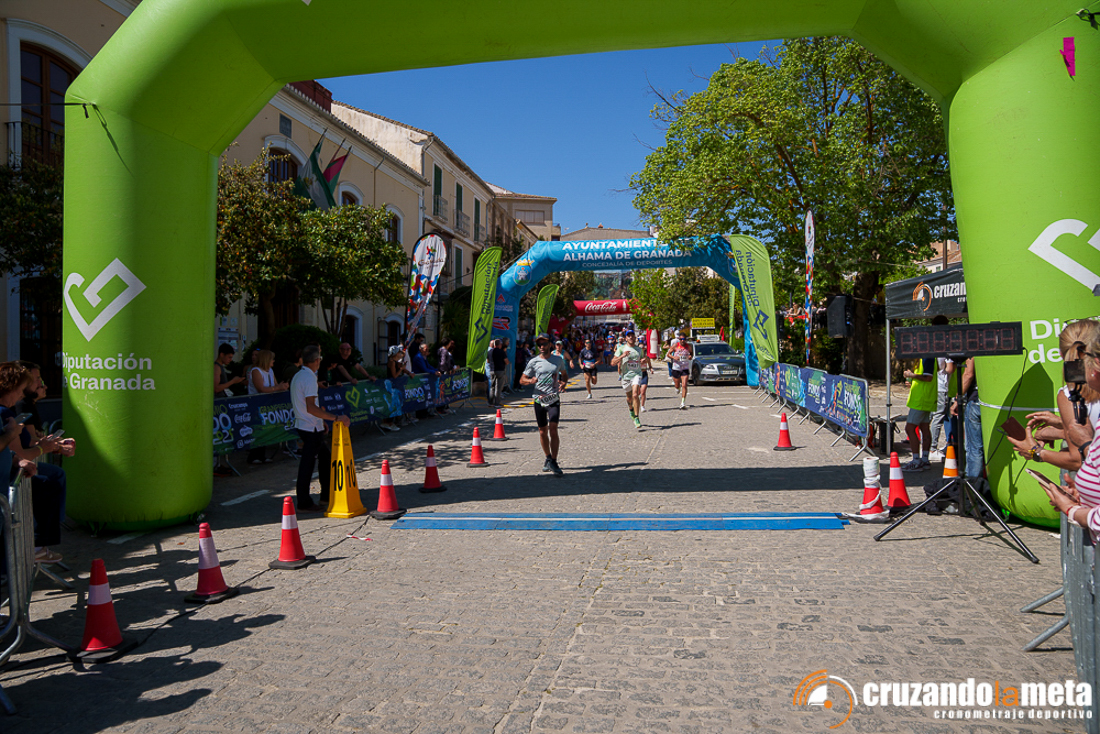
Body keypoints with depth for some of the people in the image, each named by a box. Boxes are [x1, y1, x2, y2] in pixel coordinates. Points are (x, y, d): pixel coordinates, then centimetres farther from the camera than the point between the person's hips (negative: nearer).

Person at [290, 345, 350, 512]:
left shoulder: (298, 376, 13)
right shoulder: (309, 378, -19)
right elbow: (310, 408, -29)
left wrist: (321, 421, 25)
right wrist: (336, 418, -33)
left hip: (304, 425, 10)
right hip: (311, 428, -10)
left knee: (324, 459, 19)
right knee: (307, 465, -3)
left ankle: (327, 496, 28)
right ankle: (304, 504, 4)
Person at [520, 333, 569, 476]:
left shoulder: (558, 360, 7)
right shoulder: (533, 362, 3)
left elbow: (565, 374, 23)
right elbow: (522, 380, 6)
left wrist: (563, 382, 0)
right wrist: (530, 381, -17)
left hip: (554, 400, -1)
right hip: (539, 400, 1)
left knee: (553, 429, -15)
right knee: (542, 431, 9)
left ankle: (553, 462, -12)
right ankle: (548, 458, 29)